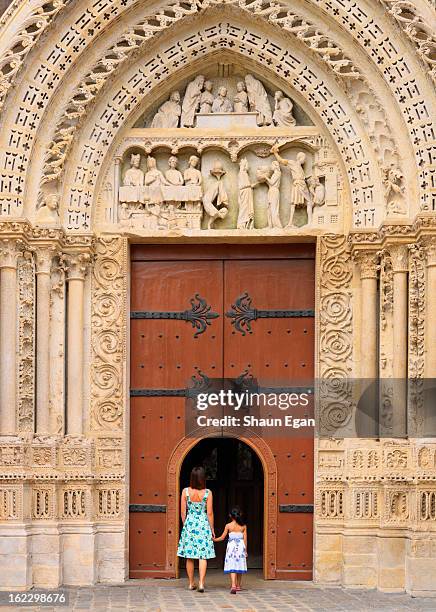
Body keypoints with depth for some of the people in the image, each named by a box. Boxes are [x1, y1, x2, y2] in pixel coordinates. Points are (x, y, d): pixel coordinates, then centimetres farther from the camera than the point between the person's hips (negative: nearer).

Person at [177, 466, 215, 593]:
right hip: (203, 524, -2)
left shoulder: (185, 491, -4)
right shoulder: (207, 493, -8)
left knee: (189, 557, 10)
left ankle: (191, 584, 17)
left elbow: (183, 512, 0)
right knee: (203, 556, 0)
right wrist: (212, 529, 6)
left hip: (189, 524, 2)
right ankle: (201, 583, -10)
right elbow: (210, 513, -5)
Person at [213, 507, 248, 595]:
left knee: (232, 567, -6)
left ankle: (233, 585, -23)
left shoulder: (228, 526, -3)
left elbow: (222, 537, 1)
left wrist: (214, 539, 17)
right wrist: (245, 551, 12)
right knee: (239, 567, 14)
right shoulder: (243, 526, 2)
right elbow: (245, 539, 4)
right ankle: (238, 586, 26)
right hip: (241, 547, 2)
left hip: (231, 547, -2)